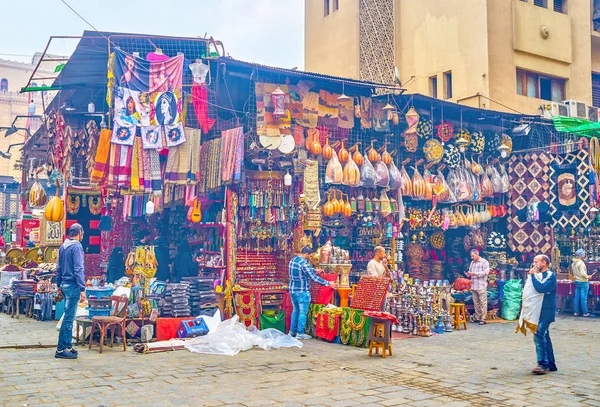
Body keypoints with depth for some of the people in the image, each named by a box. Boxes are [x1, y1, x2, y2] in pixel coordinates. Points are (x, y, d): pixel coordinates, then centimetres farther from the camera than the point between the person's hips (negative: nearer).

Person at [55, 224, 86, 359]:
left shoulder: (63, 246, 12)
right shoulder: (76, 246, -13)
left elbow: (59, 268, 18)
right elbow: (78, 269, -18)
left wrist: (59, 285, 24)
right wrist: (82, 289, -17)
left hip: (64, 285, 9)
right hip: (73, 286, -9)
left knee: (69, 316, 15)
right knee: (68, 318, -5)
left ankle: (67, 346, 19)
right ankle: (61, 349, -3)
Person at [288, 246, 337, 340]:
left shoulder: (292, 260, 8)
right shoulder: (304, 263, -19)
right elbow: (314, 278, -19)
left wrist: (314, 270, 32)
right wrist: (328, 283, -13)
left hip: (292, 290, 9)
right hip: (302, 291, -8)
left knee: (295, 310, 18)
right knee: (303, 312, 1)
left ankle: (292, 331, 24)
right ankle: (300, 333, 5)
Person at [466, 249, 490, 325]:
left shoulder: (484, 262, -2)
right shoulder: (472, 263, 17)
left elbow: (486, 272, -14)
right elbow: (470, 271, 24)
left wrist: (474, 274, -19)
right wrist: (468, 274, -1)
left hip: (481, 286, -6)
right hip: (473, 286, 6)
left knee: (483, 303, -4)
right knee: (476, 302, 9)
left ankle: (483, 319, -1)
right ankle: (477, 317, 16)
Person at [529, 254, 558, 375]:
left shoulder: (550, 275, -11)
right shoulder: (539, 275, 14)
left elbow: (541, 288, -26)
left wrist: (533, 275, -17)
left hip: (546, 312, -9)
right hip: (540, 311, 9)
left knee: (539, 335, -17)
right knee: (544, 337, 12)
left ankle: (543, 364, -15)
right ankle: (551, 364, 20)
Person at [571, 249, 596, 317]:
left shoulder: (573, 263, 9)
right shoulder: (581, 263, -17)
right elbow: (582, 273, -22)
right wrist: (587, 277, -7)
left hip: (577, 281, 8)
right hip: (583, 282, -8)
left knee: (577, 297, 9)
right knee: (583, 298, -4)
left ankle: (576, 312, 11)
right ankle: (585, 313, 1)